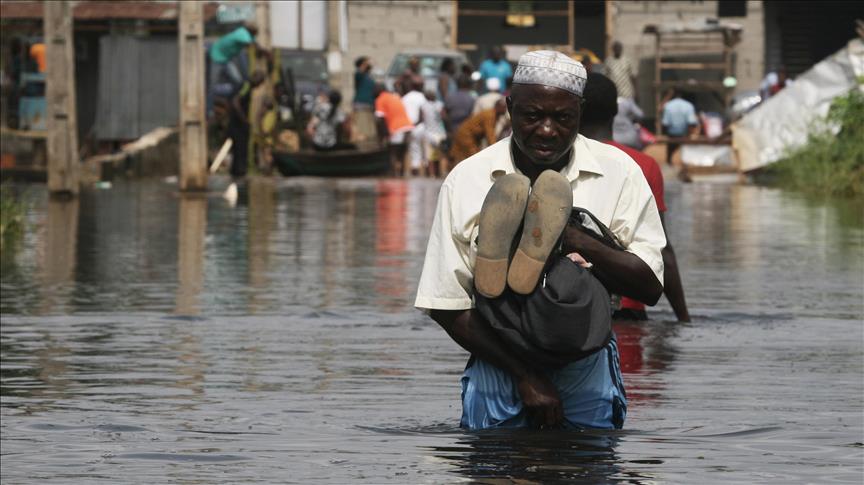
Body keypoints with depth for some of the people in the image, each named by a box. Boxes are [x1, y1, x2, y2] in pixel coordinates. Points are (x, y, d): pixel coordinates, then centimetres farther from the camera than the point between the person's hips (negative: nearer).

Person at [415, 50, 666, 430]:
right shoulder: (467, 180, -3)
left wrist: (569, 238, -21)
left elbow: (649, 286, -8)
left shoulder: (617, 172, -2)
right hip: (499, 368, 0)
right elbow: (446, 306, -4)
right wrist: (525, 375, -12)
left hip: (588, 372, 0)